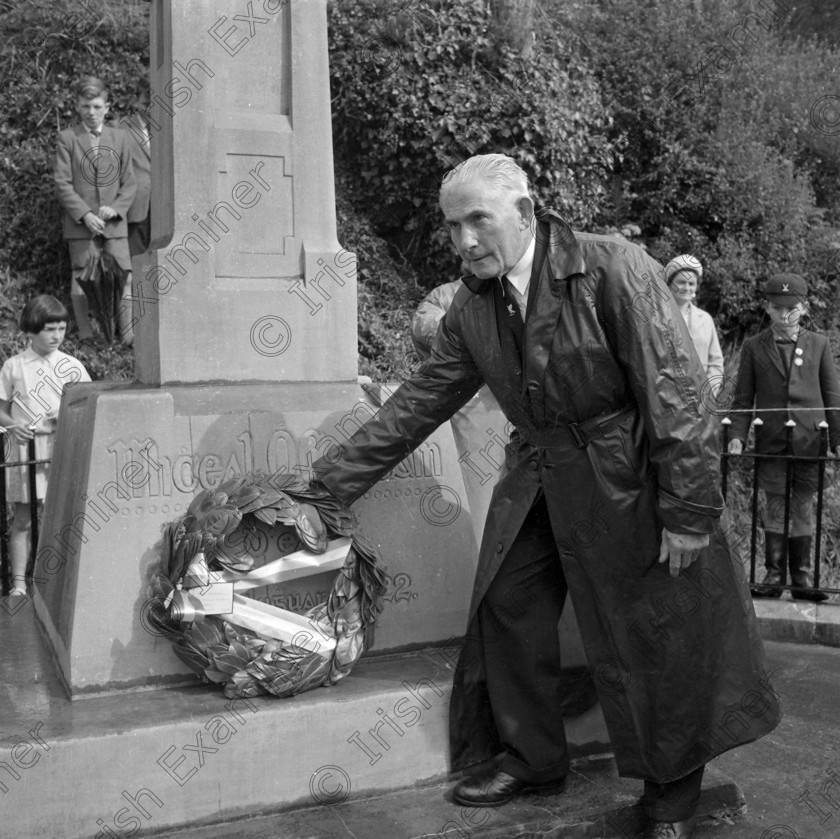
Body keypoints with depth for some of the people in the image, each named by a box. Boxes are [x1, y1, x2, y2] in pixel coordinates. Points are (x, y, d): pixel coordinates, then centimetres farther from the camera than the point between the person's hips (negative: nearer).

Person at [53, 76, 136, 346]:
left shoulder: (119, 138, 10)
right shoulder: (67, 138, 3)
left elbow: (130, 183, 9)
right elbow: (62, 183, -2)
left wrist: (116, 208, -8)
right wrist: (85, 215, -12)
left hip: (115, 223, 2)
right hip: (80, 223, -1)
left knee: (124, 279, -4)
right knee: (82, 281, 0)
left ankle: (130, 337, 1)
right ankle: (86, 338, 9)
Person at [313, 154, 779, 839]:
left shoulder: (615, 270, -18)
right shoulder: (473, 307, 1)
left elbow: (676, 391, -19)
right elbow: (422, 399, 6)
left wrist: (689, 512, -20)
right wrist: (336, 477, 3)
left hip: (632, 483, -6)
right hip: (539, 485, 6)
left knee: (659, 638, 2)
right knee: (505, 609, 8)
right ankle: (529, 761, 30)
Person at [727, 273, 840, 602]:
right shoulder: (754, 347, 5)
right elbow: (743, 398, 4)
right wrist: (737, 436, -8)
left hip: (809, 441, 0)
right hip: (771, 443, 0)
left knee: (803, 509, 5)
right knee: (775, 509, 3)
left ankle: (801, 578, 12)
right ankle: (774, 575, 11)